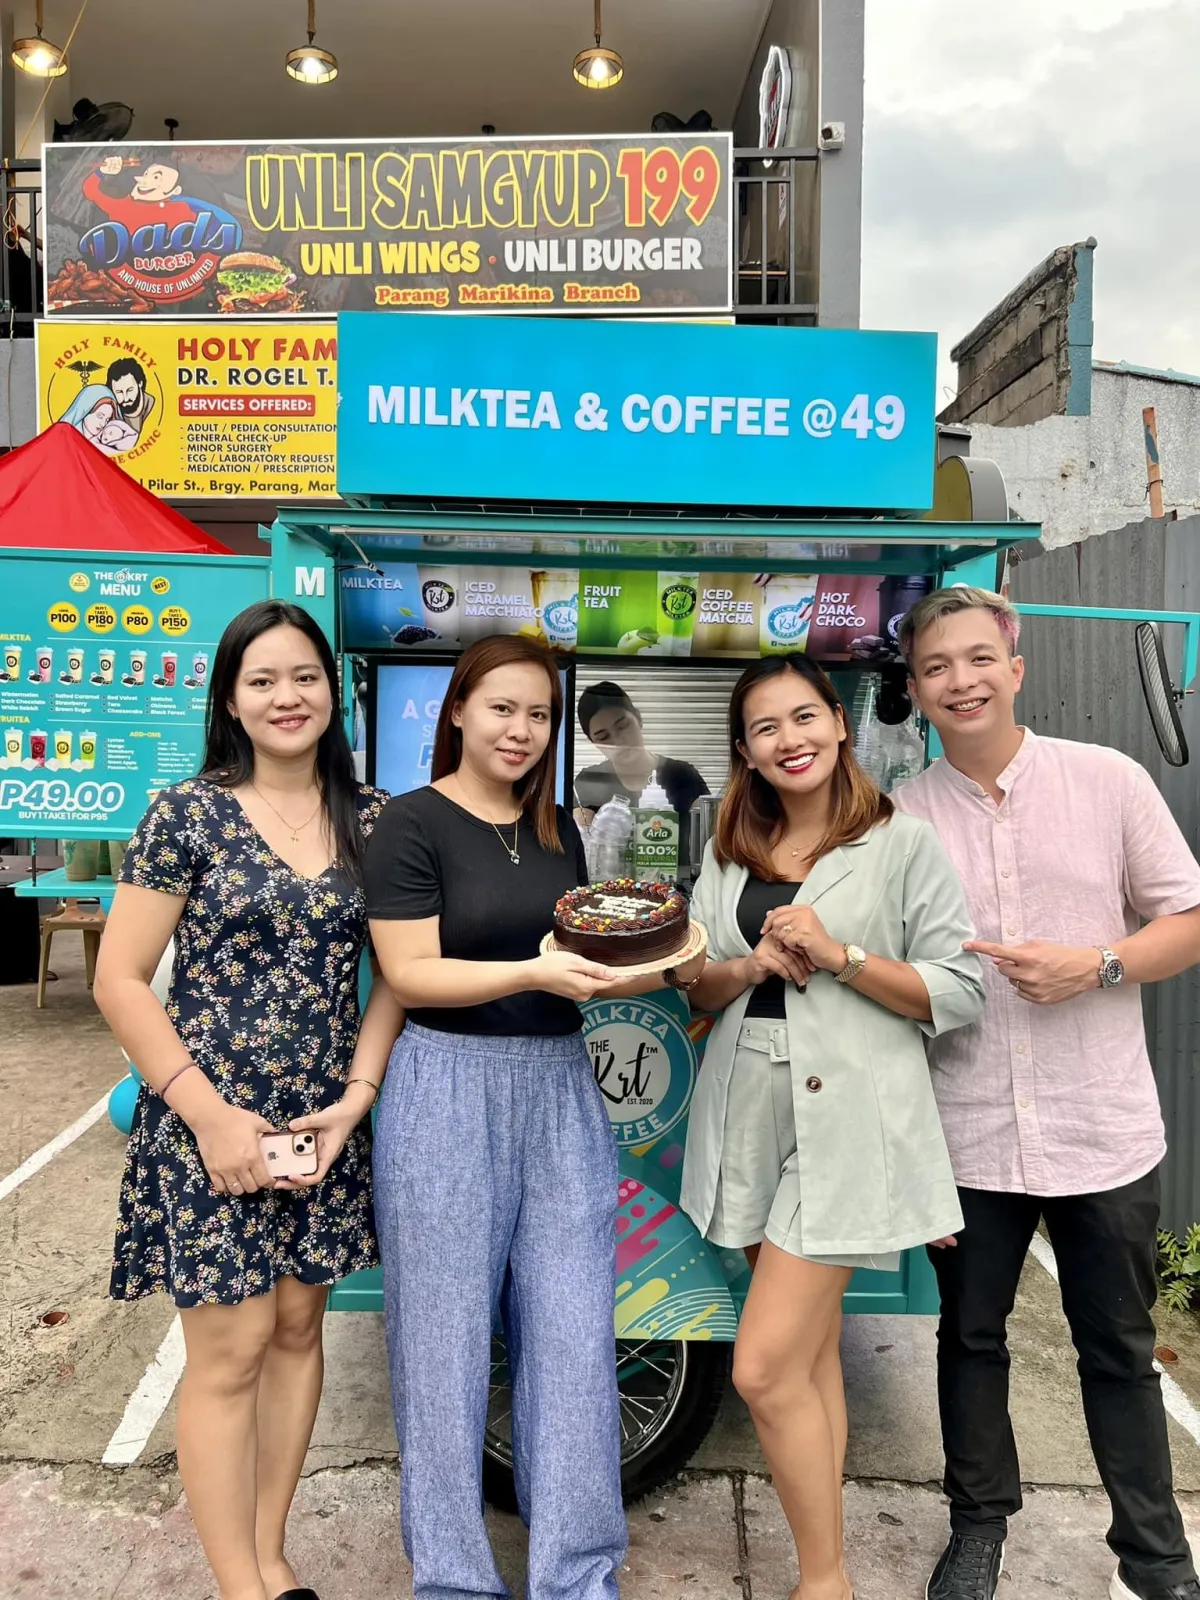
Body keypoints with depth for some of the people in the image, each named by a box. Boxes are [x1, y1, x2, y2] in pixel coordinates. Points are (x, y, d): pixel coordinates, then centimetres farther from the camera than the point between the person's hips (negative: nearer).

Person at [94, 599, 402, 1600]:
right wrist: (212, 1116, -13)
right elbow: (120, 980, -7)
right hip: (208, 1124, -4)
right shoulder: (189, 814, -7)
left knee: (299, 1332, 15)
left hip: (327, 1126, 4)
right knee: (231, 1352, 4)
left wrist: (357, 1095, -7)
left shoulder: (371, 820, 2)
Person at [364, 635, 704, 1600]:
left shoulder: (558, 830, 13)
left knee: (574, 1333, 8)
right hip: (451, 1092, -5)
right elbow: (410, 975, -12)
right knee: (448, 1335, 7)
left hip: (561, 1087, 5)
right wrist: (535, 973, -22)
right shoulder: (413, 822, -6)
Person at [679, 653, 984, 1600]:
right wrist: (749, 967, -9)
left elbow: (962, 993, -7)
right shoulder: (729, 854, 10)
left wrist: (838, 955, -18)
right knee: (811, 1353, 16)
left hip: (846, 1125, -5)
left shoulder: (906, 845, -4)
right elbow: (696, 988, 11)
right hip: (752, 1120, 5)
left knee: (766, 1368, -8)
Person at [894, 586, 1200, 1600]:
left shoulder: (1109, 780, -3)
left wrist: (1094, 966, -15)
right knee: (971, 1338, 17)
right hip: (966, 1130, 1)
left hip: (1104, 1127, -1)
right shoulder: (901, 815, -1)